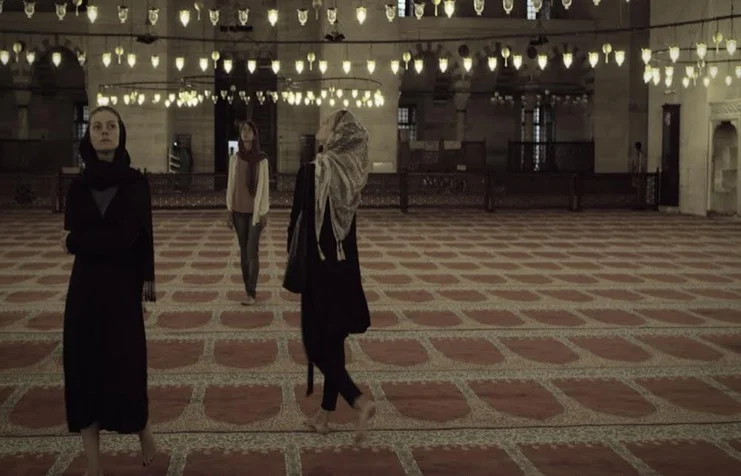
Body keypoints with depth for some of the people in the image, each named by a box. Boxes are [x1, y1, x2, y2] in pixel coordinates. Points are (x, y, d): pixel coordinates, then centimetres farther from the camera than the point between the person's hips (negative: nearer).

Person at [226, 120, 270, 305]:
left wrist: (264, 212, -7)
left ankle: (251, 293, -5)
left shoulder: (262, 160, -6)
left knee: (252, 252, -8)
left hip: (255, 211, -3)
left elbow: (265, 186, -5)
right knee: (243, 252, 6)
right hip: (239, 211, 3)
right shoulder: (234, 159, 2)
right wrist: (229, 211, 3)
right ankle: (250, 289, 13)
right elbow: (230, 185, 6)